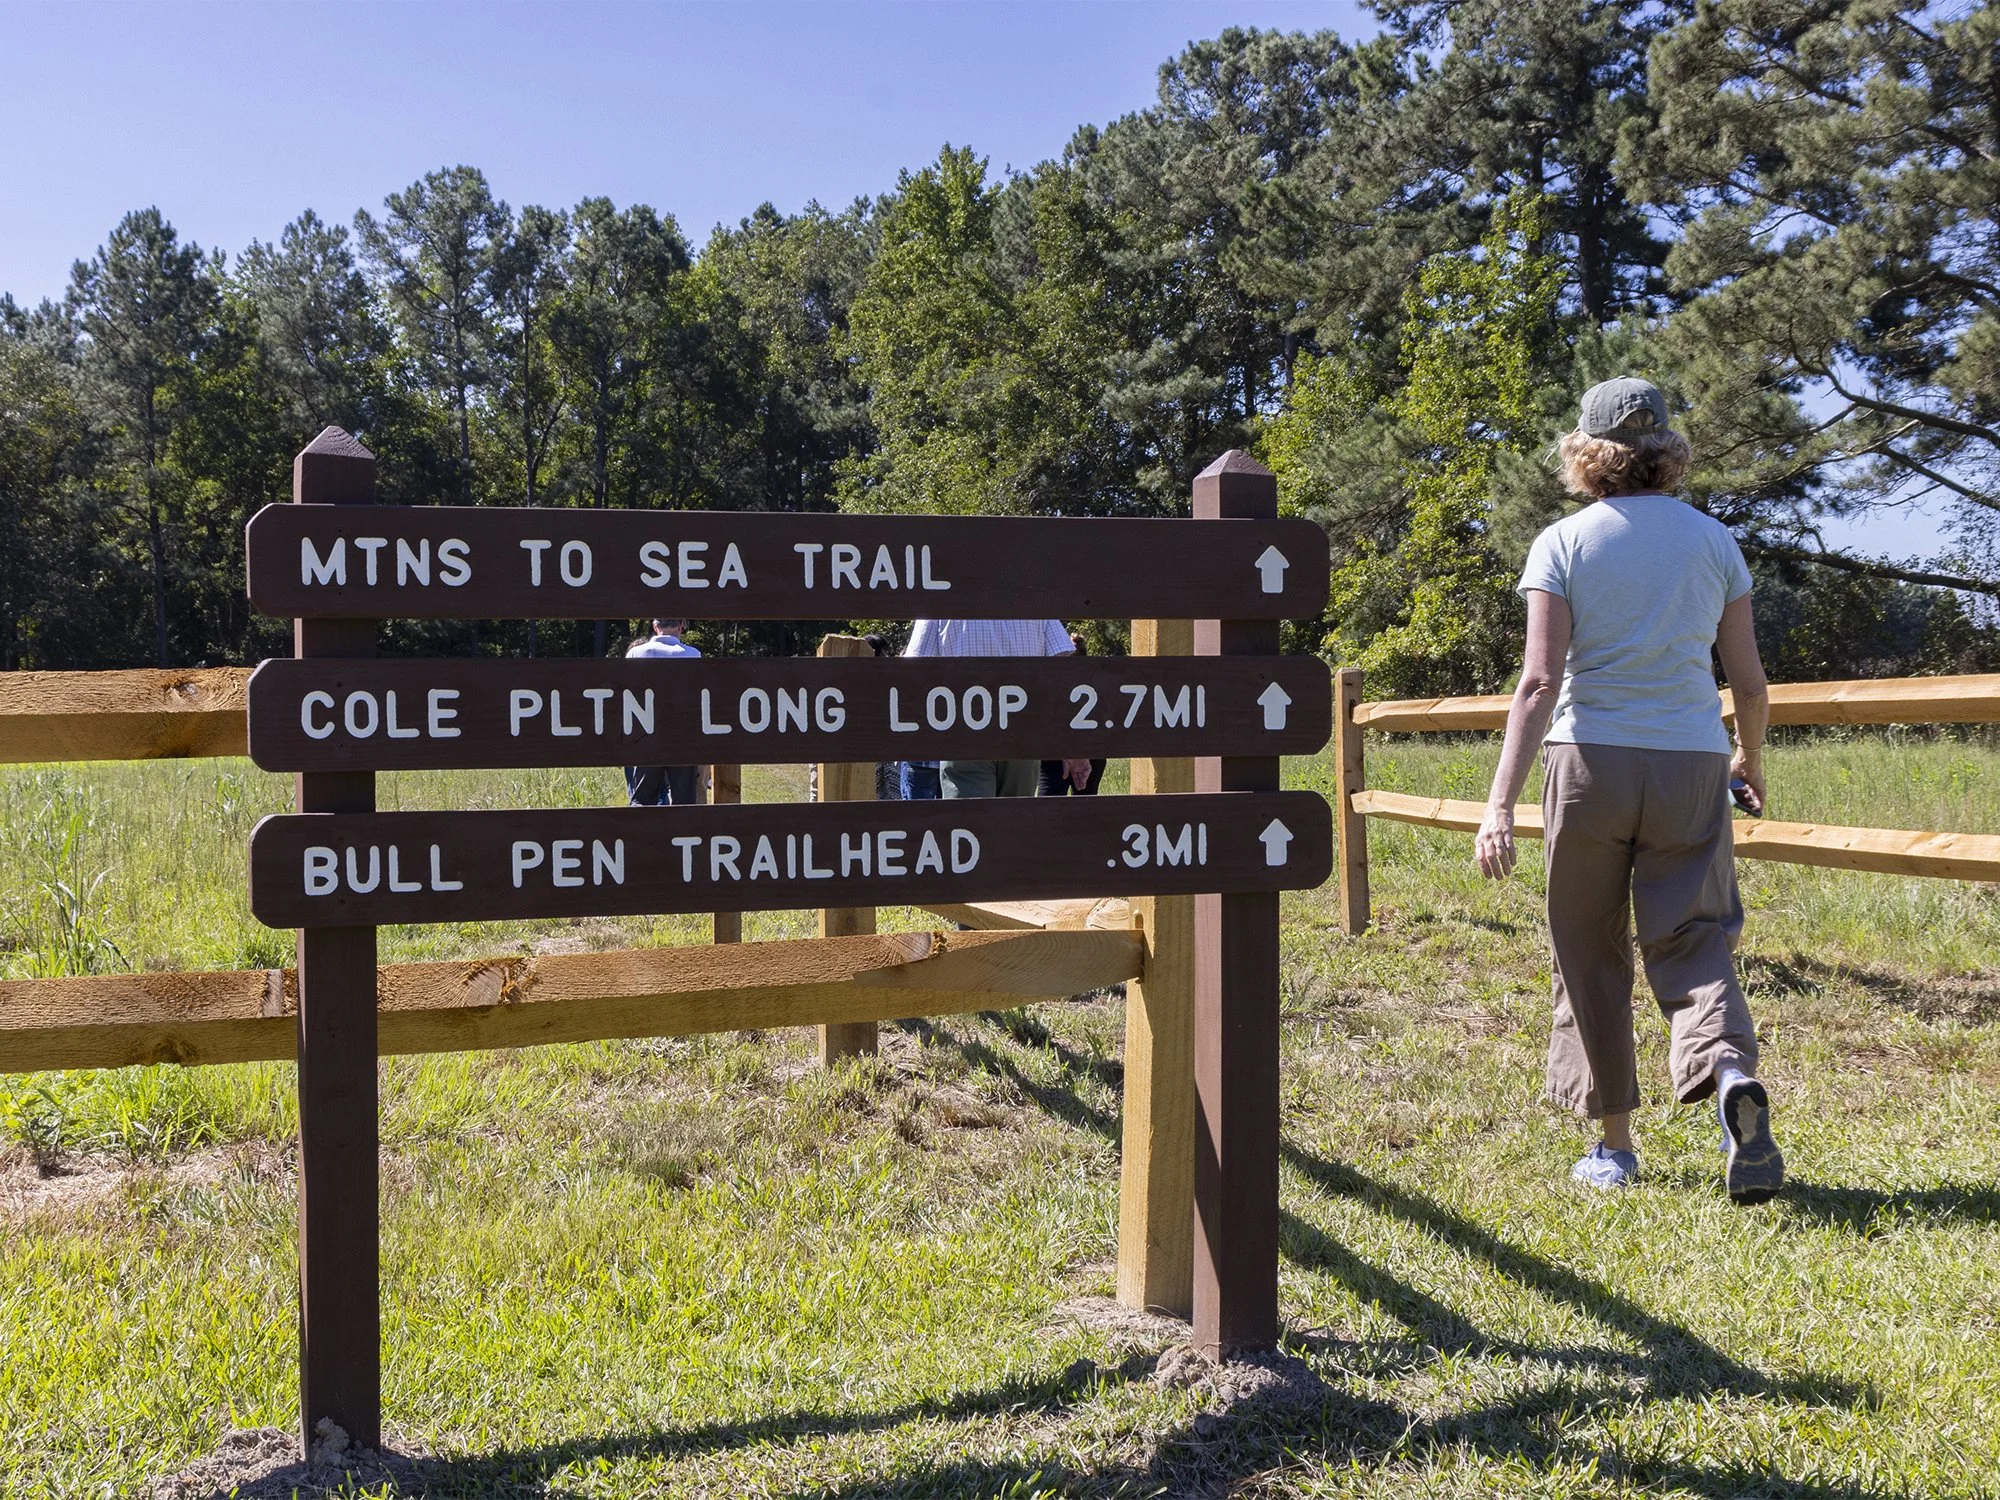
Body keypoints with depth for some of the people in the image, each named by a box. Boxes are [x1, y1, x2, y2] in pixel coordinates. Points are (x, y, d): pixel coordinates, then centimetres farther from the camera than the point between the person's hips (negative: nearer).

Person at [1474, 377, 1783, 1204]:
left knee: (1590, 953, 11)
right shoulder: (1714, 541, 6)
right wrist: (1750, 760, 28)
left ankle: (1613, 1142, 16)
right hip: (1689, 764, 2)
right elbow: (1749, 681, 8)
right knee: (1692, 942, 4)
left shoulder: (1563, 543, -2)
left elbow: (1540, 681, -12)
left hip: (1590, 761, -2)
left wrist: (1500, 804, -14)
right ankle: (1733, 1075, -26)